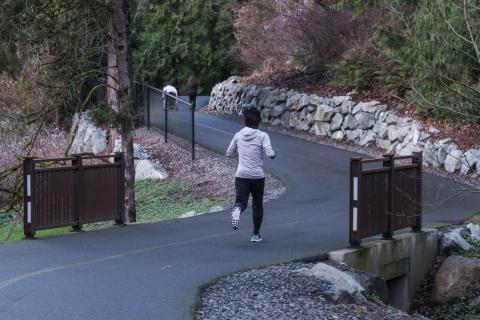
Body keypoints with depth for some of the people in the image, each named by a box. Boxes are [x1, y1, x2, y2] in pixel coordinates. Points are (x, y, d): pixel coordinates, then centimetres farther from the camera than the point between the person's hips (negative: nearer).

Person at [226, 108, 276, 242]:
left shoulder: (238, 135, 5)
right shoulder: (262, 136, -6)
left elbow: (229, 153, 12)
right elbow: (270, 154, -16)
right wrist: (273, 154, 7)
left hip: (241, 175, 1)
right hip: (257, 176, -1)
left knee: (241, 202, -2)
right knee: (257, 204, 16)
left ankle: (237, 210, -39)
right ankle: (256, 234, 22)